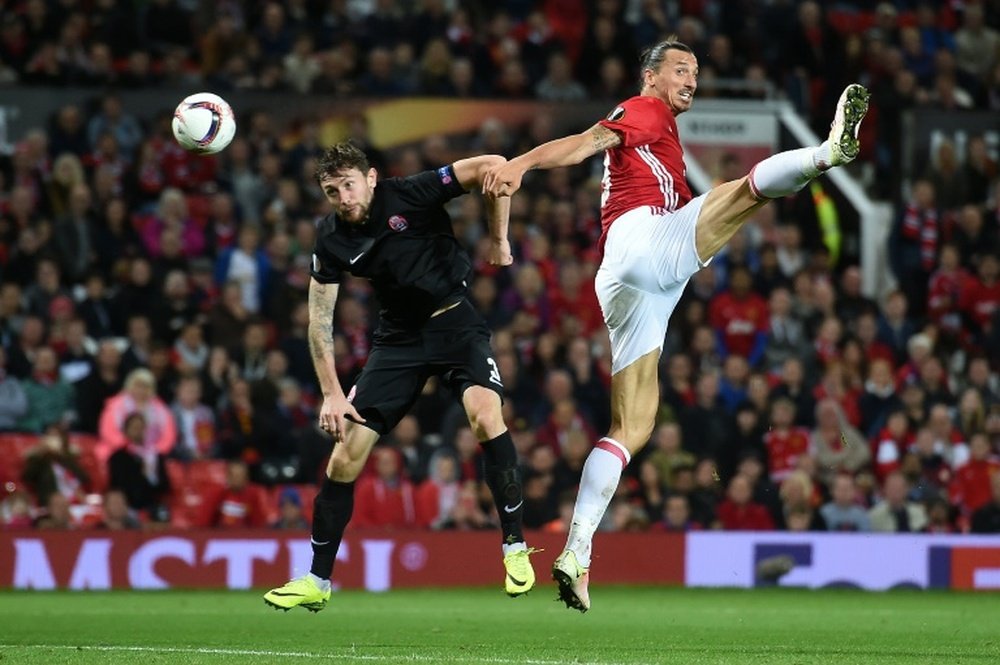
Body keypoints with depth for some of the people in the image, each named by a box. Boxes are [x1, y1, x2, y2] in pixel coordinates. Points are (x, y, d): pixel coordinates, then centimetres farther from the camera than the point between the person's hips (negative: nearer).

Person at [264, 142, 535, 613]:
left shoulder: (409, 195, -17)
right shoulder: (331, 241, -5)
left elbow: (492, 166, -19)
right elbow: (319, 321, 0)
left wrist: (498, 239, -12)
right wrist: (332, 394, -6)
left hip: (455, 322, -4)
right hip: (399, 339, 4)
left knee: (485, 414, -31)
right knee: (346, 453, -4)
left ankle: (515, 548, -18)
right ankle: (317, 581, 8)